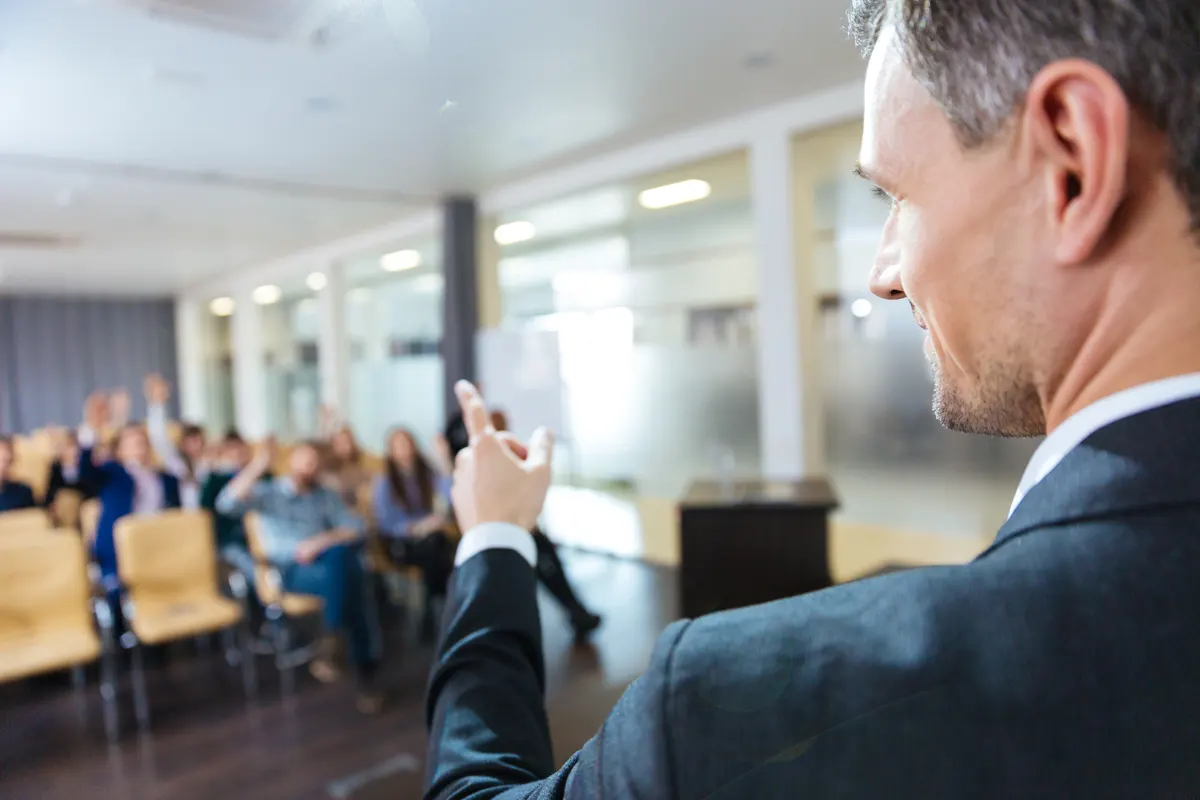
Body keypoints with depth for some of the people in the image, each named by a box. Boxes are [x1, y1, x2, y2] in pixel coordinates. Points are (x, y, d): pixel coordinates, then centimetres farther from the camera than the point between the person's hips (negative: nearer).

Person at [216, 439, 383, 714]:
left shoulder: (326, 495, 19)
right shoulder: (267, 492, 11)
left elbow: (355, 528, 4)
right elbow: (226, 503, -10)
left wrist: (321, 542, -13)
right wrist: (257, 467, -19)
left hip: (325, 563, 3)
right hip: (288, 570, -3)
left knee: (342, 551, -34)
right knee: (346, 580, -33)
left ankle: (333, 643, -27)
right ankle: (364, 674, -28)